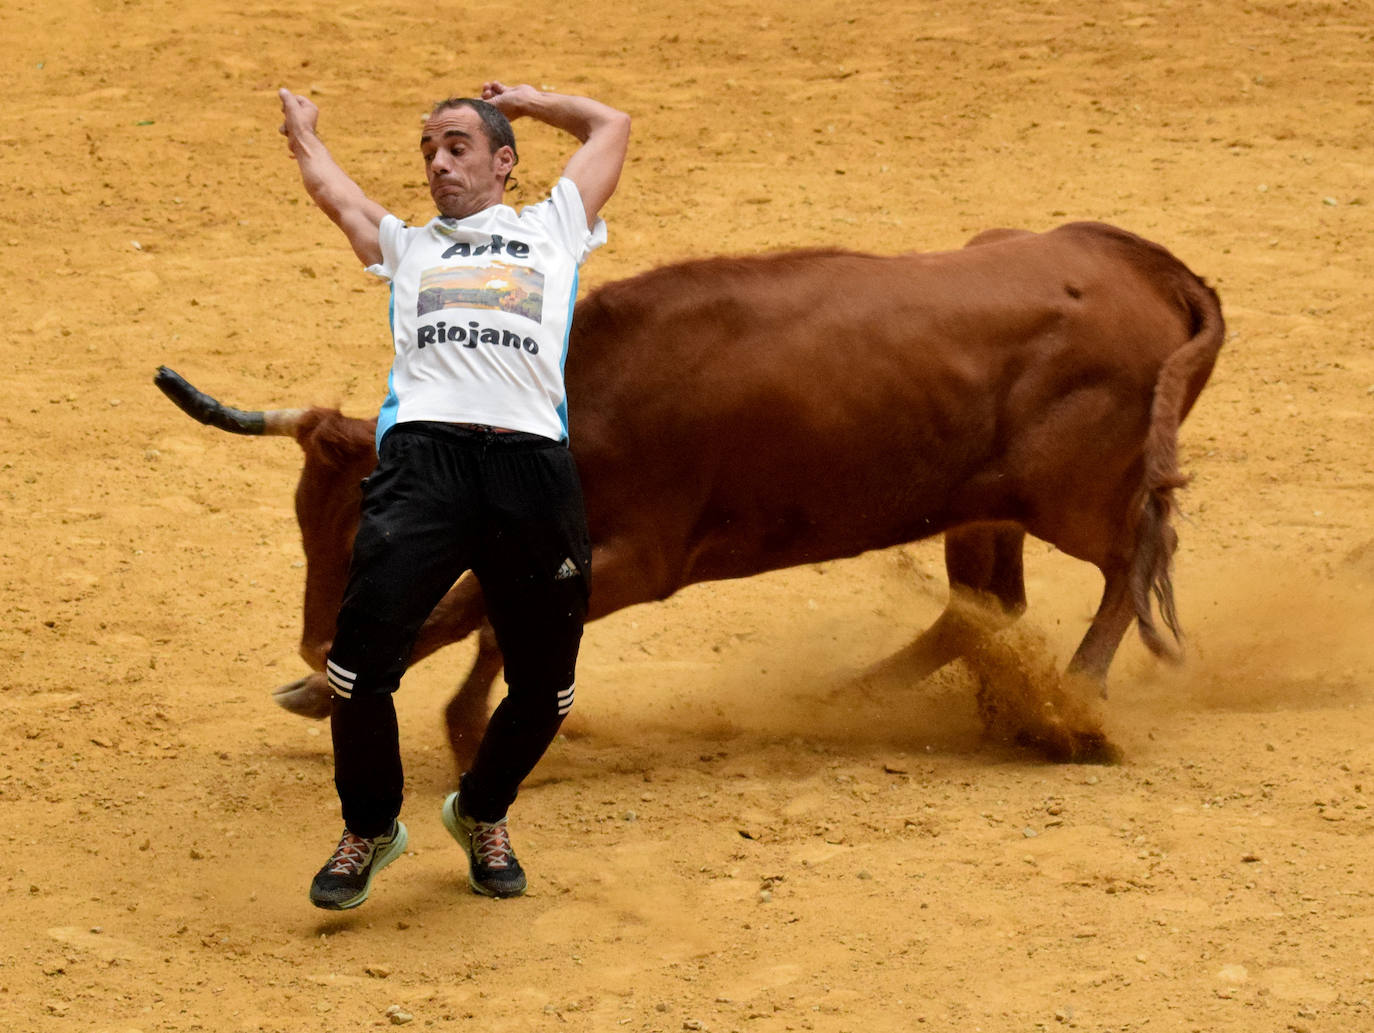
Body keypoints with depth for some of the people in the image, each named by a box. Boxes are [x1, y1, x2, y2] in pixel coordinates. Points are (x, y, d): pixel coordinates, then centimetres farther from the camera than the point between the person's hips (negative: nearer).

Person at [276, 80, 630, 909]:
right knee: (362, 659, -16)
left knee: (545, 685, 1)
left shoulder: (552, 231, 27)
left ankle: (482, 814, 30)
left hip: (534, 467, 0)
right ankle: (371, 826, 7)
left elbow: (612, 126, 37)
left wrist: (526, 101, 47)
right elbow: (327, 184, 39)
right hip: (424, 457, 0)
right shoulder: (406, 246, 30)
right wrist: (302, 126, 56)